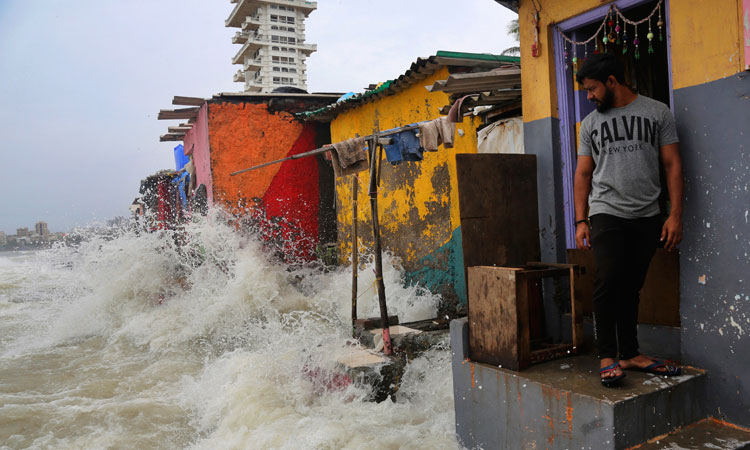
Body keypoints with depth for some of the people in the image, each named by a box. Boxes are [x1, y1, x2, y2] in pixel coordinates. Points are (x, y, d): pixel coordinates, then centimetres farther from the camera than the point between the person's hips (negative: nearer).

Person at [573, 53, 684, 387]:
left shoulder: (657, 112, 7)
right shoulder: (591, 123, 11)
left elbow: (672, 165, 4)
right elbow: (583, 174, 10)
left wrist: (676, 214, -4)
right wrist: (581, 221, 2)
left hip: (647, 217, 0)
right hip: (607, 214, 0)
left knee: (631, 287, 5)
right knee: (608, 281, -13)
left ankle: (629, 355, 15)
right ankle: (607, 357, -5)